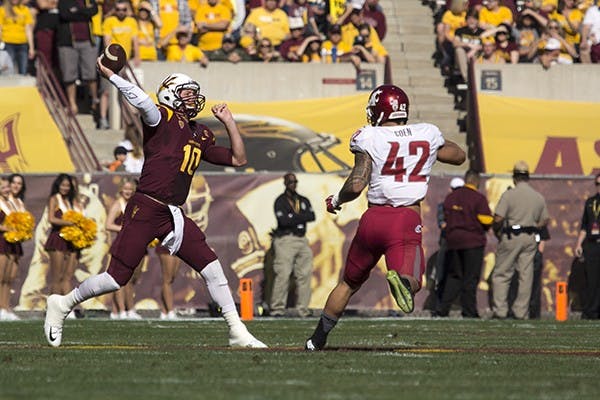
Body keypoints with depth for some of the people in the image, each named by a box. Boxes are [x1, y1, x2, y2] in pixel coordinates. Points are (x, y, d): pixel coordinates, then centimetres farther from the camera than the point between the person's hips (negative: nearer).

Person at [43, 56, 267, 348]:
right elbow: (142, 102, -24)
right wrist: (109, 75, -26)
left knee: (212, 268, -1)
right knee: (117, 278, -5)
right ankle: (63, 304, 16)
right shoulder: (163, 119, -3)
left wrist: (229, 122, 14)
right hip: (145, 209, -7)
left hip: (173, 215, 7)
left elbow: (238, 159, 21)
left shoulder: (201, 135, 18)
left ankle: (237, 332, 6)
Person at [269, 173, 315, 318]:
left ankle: (303, 309, 6)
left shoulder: (303, 201, 18)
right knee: (283, 274, -12)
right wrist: (301, 217, -6)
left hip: (302, 240, 6)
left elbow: (311, 216, 2)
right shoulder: (280, 201, -1)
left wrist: (293, 217, -9)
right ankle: (277, 308, -10)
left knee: (305, 275, 2)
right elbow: (283, 220, -15)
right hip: (285, 239, -6)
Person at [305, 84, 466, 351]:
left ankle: (318, 339, 28)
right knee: (411, 282, -16)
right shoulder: (428, 134, 8)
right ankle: (401, 278, -52)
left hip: (373, 218, 1)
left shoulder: (369, 138, -2)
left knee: (349, 282, 20)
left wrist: (336, 200, 9)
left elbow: (356, 185, -10)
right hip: (407, 220, -1)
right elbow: (459, 156, 27)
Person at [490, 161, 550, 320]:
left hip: (511, 237, -4)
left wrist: (497, 232, 4)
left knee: (501, 274, 2)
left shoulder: (509, 195, -9)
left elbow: (498, 219, -13)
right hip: (530, 239, 4)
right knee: (526, 275, 7)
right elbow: (545, 220, 11)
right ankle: (521, 311, 7)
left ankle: (500, 310, -5)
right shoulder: (539, 197, 7)